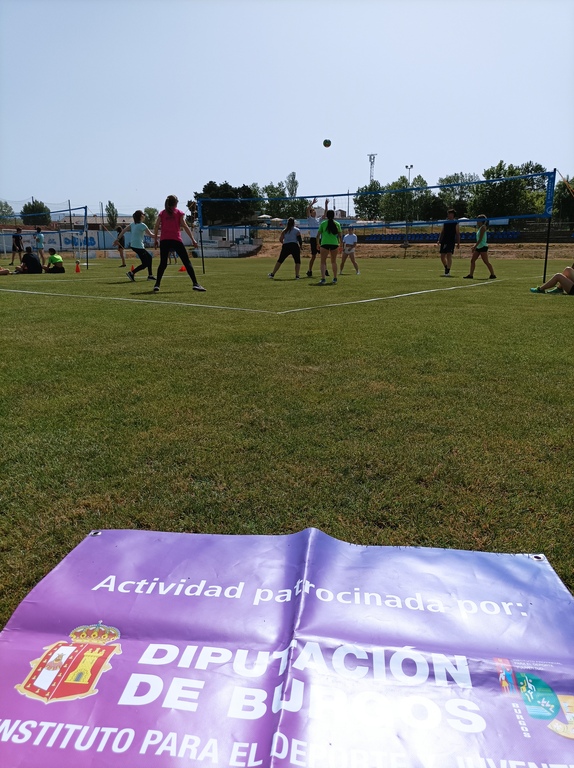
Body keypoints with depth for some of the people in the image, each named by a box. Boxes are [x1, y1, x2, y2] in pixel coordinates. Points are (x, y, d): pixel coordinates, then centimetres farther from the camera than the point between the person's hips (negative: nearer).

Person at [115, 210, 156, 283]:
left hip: (133, 245, 9)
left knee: (149, 257, 19)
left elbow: (124, 230, 10)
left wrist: (118, 239, 14)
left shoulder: (133, 224, 11)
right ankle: (131, 273, -10)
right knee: (145, 264, -3)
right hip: (138, 246, -9)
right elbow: (150, 235, -10)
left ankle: (150, 275, 20)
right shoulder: (142, 225, -12)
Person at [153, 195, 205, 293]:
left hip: (164, 240, 3)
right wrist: (193, 239, -2)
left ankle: (157, 285, 3)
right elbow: (185, 226, -2)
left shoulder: (162, 213, 14)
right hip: (176, 240, -3)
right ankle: (195, 284, -8)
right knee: (187, 262, 0)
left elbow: (156, 227, 7)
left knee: (163, 263, 11)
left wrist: (155, 240, 14)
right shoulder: (179, 213, 7)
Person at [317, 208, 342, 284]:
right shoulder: (337, 224, 8)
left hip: (325, 244, -2)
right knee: (334, 262, 17)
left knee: (323, 262, 0)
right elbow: (339, 235, 9)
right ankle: (335, 278, 21)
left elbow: (318, 235, 5)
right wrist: (340, 244, 21)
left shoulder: (323, 223, 4)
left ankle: (323, 279, -15)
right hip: (334, 244, 2)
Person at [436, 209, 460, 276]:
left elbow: (458, 234, 0)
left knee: (449, 256, -14)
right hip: (444, 241, 5)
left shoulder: (456, 223, 2)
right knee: (442, 257, 5)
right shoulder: (445, 223, 13)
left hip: (451, 241, -5)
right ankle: (446, 269, 27)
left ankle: (448, 272, -12)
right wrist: (439, 240, 4)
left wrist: (458, 243, -6)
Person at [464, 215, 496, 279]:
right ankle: (471, 275, 7)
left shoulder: (483, 227, -12)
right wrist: (475, 247, 19)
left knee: (486, 262, -8)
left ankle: (493, 275, -3)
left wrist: (475, 246, -21)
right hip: (478, 247, 10)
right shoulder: (480, 228, 16)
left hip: (483, 247, -10)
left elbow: (480, 239, -19)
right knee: (472, 260, 6)